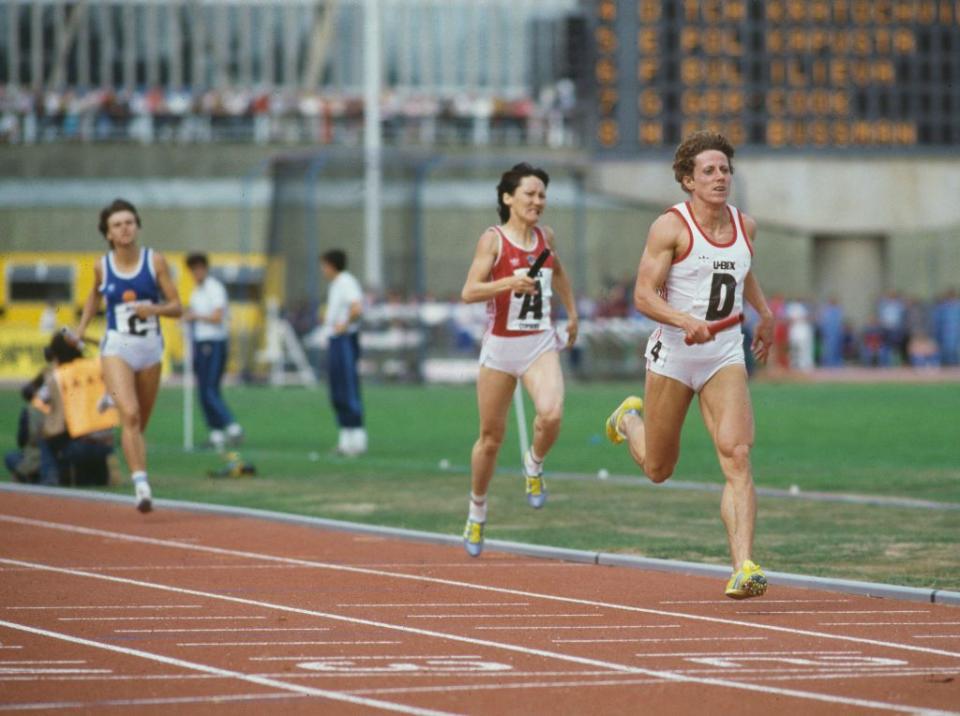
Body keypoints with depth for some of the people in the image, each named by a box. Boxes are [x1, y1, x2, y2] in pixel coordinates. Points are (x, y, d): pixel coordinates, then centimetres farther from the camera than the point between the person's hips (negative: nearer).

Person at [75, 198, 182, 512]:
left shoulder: (155, 262, -2)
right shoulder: (102, 267, 1)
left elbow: (177, 307, -1)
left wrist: (154, 309, -20)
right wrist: (81, 328, 17)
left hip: (150, 347, 2)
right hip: (117, 347, -2)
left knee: (140, 423, 12)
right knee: (130, 415, -21)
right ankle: (141, 485, -28)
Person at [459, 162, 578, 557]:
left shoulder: (545, 236, 6)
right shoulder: (493, 240, -8)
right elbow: (469, 292, -16)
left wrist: (572, 314, 31)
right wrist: (509, 282, -29)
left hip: (541, 344, 3)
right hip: (500, 346, -2)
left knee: (551, 414, -26)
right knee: (491, 437, 6)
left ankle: (533, 465, 6)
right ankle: (476, 513, 27)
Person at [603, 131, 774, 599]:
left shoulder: (745, 226, 6)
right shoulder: (670, 227, -11)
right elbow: (643, 294, -17)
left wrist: (765, 313, 30)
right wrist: (686, 321, -33)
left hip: (725, 358, 3)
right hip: (673, 355, -3)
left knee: (737, 455, -19)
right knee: (658, 470, 13)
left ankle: (743, 569, -25)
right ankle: (630, 419, 49)